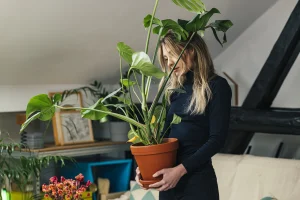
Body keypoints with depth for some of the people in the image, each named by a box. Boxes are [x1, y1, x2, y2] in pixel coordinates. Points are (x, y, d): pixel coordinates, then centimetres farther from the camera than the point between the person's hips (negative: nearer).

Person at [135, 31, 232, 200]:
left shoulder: (216, 86, -5)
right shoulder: (175, 89, 13)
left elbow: (217, 139, -12)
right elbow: (167, 134, 13)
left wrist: (180, 170, -19)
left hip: (197, 179, -6)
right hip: (169, 179, 6)